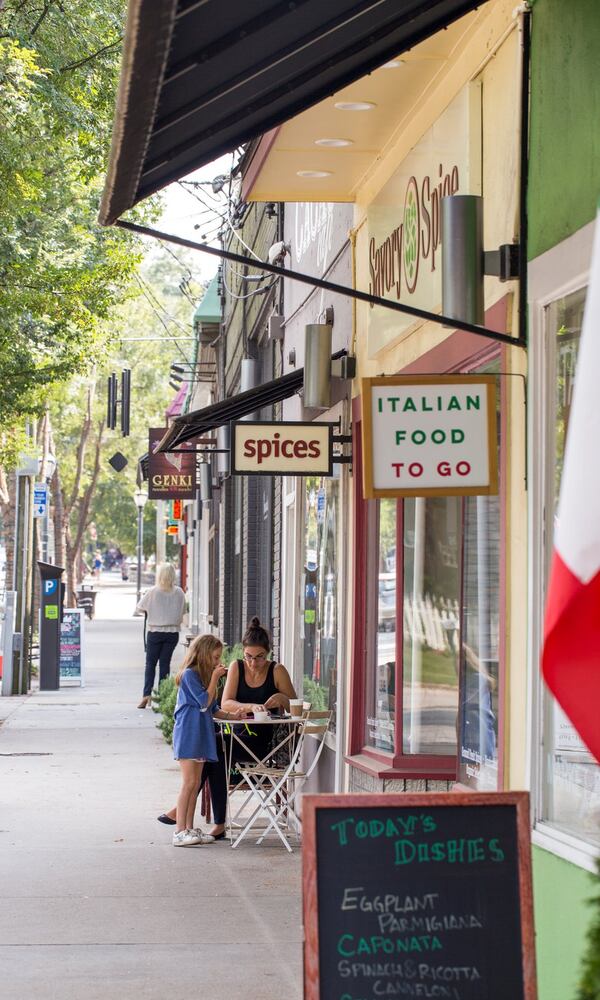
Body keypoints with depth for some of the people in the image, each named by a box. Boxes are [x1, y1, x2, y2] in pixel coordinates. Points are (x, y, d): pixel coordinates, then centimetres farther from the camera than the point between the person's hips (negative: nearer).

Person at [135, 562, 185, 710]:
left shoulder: (153, 592, -10)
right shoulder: (179, 593, -4)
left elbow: (139, 608, 0)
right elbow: (182, 611, 6)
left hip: (155, 632, -2)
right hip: (173, 632, 2)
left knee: (150, 664, 5)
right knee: (165, 663, 8)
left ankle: (147, 694, -7)